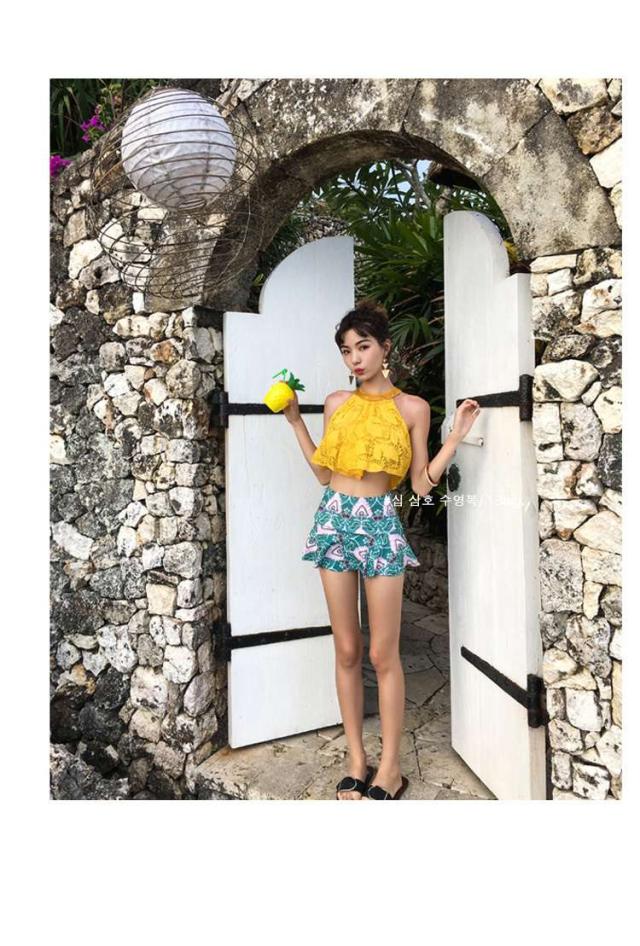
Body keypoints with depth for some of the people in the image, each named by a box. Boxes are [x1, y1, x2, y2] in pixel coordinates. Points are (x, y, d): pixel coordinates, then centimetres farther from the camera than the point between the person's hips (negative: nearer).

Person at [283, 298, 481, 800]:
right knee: (346, 650, 8)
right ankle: (357, 760, 22)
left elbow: (422, 483, 0)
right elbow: (324, 473, 13)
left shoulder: (412, 407, 1)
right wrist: (295, 420, 14)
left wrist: (457, 434, -7)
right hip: (333, 520, 4)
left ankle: (390, 769, 18)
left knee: (383, 653, 2)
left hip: (380, 524, -3)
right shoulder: (337, 402, 10)